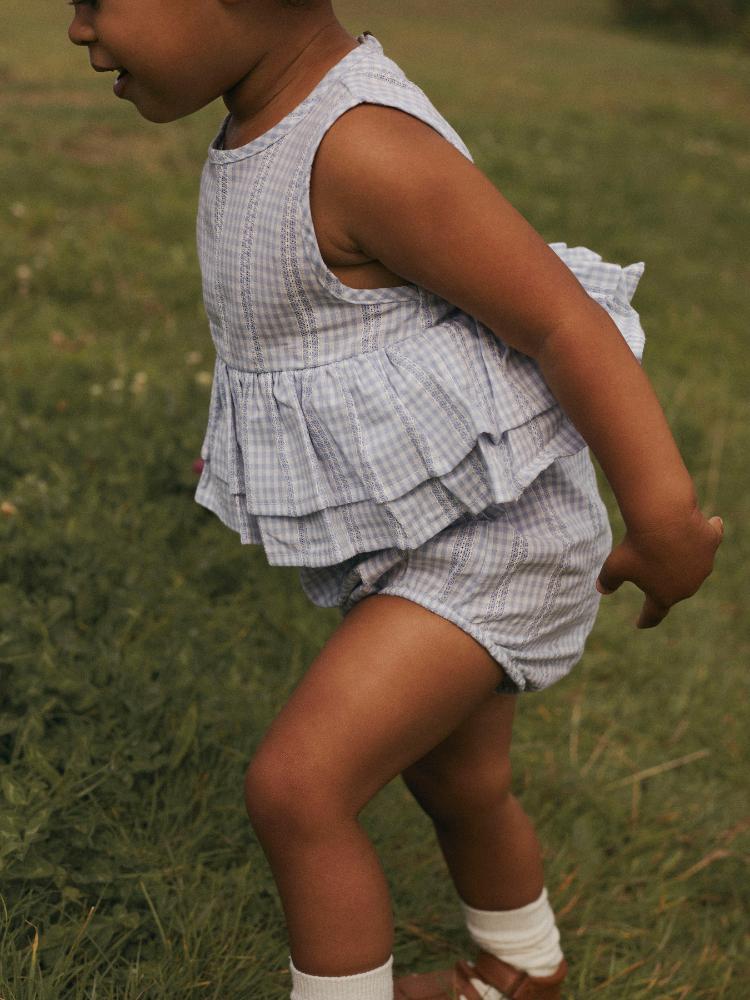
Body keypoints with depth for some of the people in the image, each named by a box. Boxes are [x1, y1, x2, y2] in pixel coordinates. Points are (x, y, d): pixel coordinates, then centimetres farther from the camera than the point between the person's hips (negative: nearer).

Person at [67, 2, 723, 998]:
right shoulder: (272, 127, 0)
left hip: (489, 542, -9)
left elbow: (566, 319, -26)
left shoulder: (364, 149, -29)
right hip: (420, 541, 10)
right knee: (457, 788, 26)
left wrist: (662, 523, -24)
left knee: (294, 787, -13)